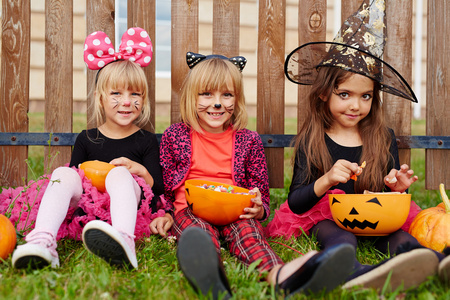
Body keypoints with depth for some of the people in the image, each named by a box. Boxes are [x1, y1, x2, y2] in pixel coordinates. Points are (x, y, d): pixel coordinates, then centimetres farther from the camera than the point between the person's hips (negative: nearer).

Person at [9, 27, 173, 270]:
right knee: (64, 172, -20)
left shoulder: (147, 141, 12)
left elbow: (159, 190, 8)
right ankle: (42, 242, -46)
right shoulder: (86, 139, 17)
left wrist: (141, 170, -11)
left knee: (119, 173, -30)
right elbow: (72, 177, 14)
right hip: (85, 211, 3)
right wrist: (89, 176, -9)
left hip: (131, 210, -2)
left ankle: (124, 241, -64)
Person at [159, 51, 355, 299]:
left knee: (246, 228, -34)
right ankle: (208, 274, -74)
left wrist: (258, 209, -9)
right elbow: (162, 188, 16)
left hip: (236, 213, 1)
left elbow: (263, 200, 15)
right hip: (190, 211, -1)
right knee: (198, 231, -36)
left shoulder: (248, 141, 11)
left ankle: (278, 275, -68)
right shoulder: (174, 136, 9)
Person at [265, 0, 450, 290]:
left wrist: (397, 188, -11)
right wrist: (326, 181, -24)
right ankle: (351, 271, -68)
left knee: (399, 238, -29)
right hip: (326, 217, -3)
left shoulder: (384, 138, 7)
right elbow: (294, 204, -6)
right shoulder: (312, 141, 0)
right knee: (337, 236, -36)